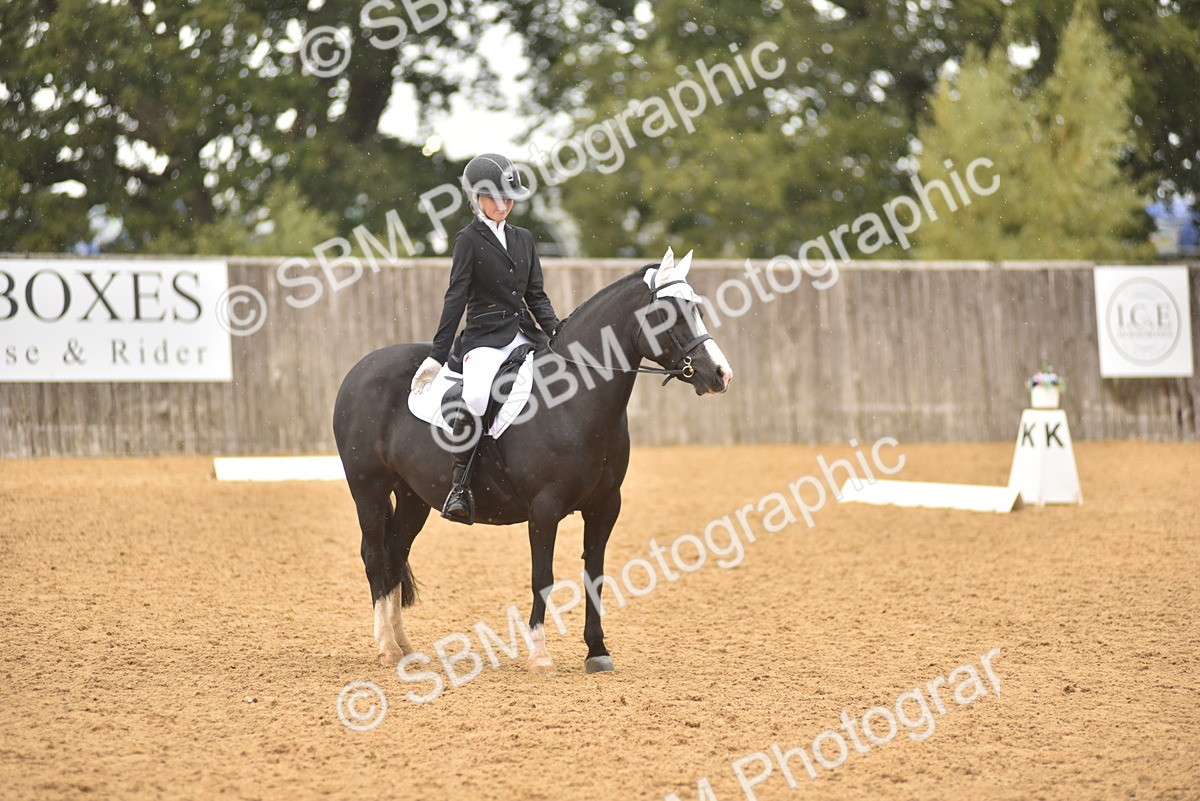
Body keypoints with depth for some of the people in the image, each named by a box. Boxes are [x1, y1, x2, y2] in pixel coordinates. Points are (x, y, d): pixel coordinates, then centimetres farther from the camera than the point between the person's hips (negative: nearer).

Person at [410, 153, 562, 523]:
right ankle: (459, 486, -27)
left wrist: (557, 332, -2)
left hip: (523, 336, 6)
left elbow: (536, 296, 17)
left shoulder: (523, 239, 17)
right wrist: (437, 355, -8)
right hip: (486, 337, -6)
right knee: (475, 397, -34)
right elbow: (456, 298, -4)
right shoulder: (470, 239, 1)